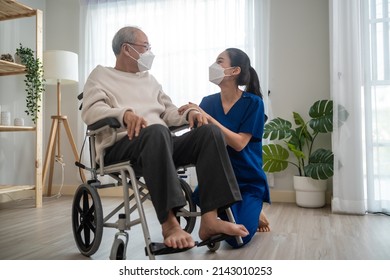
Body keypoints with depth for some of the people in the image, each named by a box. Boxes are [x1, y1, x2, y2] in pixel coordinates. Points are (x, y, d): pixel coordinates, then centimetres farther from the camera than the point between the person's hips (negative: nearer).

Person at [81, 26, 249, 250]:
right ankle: (169, 222, -40)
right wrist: (125, 113, -26)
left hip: (161, 144, 6)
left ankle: (209, 219, -29)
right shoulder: (101, 74, 13)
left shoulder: (149, 79, 29)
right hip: (121, 147, -5)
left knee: (211, 131, -18)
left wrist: (189, 113, -2)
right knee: (157, 131, -39)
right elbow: (90, 111, -6)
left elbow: (170, 114, 21)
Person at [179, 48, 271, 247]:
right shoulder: (208, 102, 1)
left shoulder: (253, 102, -10)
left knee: (237, 238, -20)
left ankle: (254, 212, 17)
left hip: (248, 180, -3)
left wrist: (207, 118, -26)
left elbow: (239, 143, -20)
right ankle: (232, 211, 6)